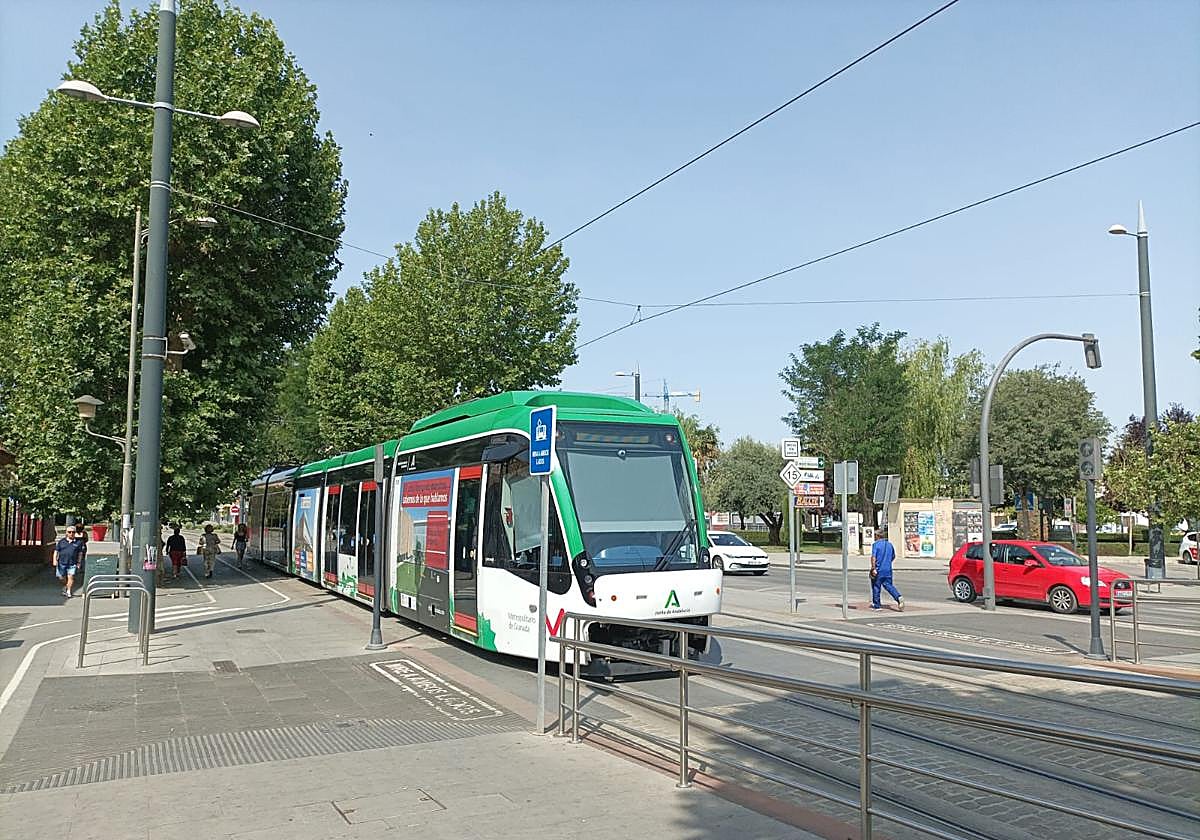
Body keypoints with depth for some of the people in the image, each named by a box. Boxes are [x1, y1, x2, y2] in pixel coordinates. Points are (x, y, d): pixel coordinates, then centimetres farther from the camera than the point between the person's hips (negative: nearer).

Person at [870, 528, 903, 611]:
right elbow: (893, 556, 22)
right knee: (889, 585, 11)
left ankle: (877, 605, 12)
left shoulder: (876, 544, -9)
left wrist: (873, 568, -23)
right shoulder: (889, 544, 10)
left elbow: (873, 557, -20)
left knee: (876, 587, 6)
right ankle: (898, 597, -14)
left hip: (878, 570, -5)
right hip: (888, 569, 5)